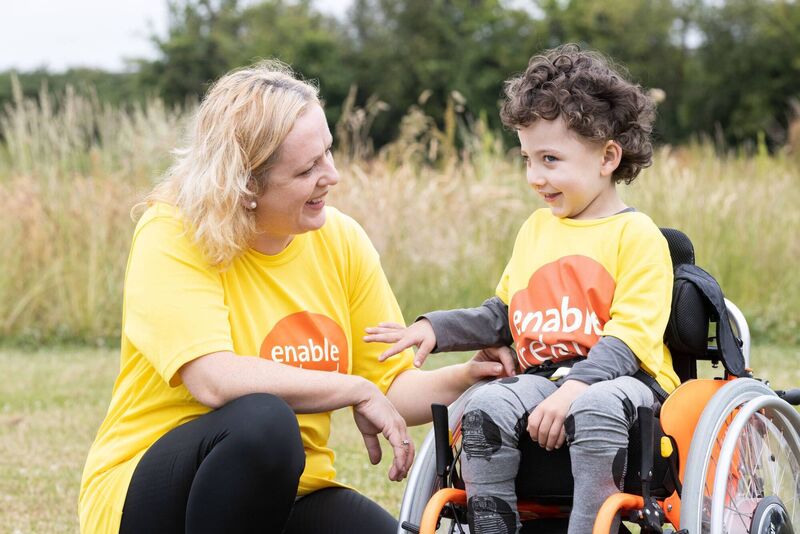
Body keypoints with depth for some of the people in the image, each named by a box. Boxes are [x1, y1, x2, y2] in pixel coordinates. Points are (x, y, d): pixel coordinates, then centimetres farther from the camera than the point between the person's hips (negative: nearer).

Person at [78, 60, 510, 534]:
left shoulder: (340, 240, 2)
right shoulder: (172, 237, -14)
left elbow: (393, 384, 6)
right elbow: (214, 380, -28)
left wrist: (465, 380, -14)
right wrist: (357, 390, -20)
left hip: (289, 495, 4)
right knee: (263, 420, -35)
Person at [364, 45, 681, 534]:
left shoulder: (637, 235, -3)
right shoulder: (535, 230, 20)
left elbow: (630, 335, -12)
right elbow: (502, 316, 27)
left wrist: (573, 389, -25)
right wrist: (434, 329, 12)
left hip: (621, 377, -6)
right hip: (544, 376, 6)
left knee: (596, 408, -37)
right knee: (485, 409, -23)